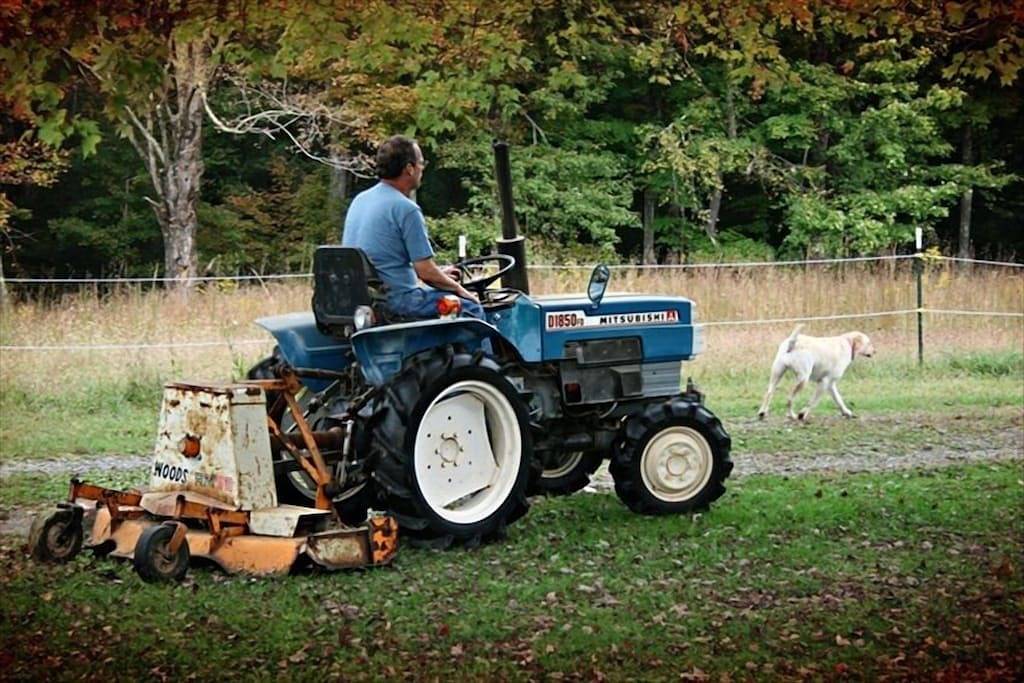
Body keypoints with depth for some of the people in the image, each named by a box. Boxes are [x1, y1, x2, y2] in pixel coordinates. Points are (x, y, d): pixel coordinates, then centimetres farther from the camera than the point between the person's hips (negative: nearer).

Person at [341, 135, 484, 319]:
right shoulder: (406, 209, -16)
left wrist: (438, 274, 25)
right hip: (395, 300, -9)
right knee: (471, 308, 2)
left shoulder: (360, 200, 10)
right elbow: (426, 272, -16)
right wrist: (458, 288, 3)